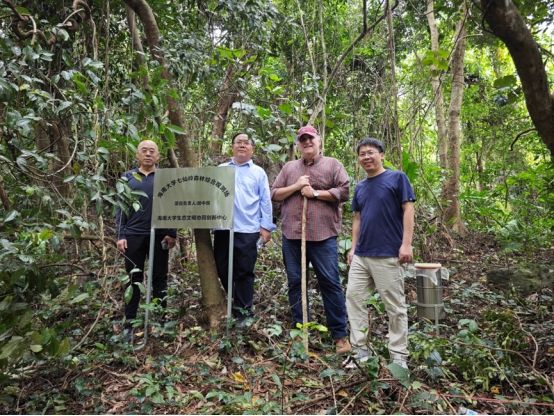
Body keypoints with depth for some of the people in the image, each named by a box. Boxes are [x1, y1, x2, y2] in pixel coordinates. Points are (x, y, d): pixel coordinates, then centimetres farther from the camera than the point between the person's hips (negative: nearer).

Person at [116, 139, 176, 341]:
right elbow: (120, 208, 4)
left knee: (159, 279, 9)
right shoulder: (127, 177, 7)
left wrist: (172, 233, -7)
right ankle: (129, 324, 18)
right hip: (134, 235, 1)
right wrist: (120, 235, -4)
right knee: (133, 280, 8)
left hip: (159, 235, 0)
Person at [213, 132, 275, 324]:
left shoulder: (258, 172, 7)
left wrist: (266, 226, -4)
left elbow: (265, 201, 3)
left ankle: (243, 313, 15)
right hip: (222, 228, 3)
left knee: (244, 273, 3)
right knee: (223, 270, 11)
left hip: (247, 230, -3)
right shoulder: (221, 170, 13)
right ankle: (235, 303, 31)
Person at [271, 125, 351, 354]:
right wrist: (296, 186, -4)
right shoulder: (289, 167, 16)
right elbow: (274, 194, 11)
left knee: (330, 283, -1)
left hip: (323, 235, -3)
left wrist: (315, 192, -9)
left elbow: (344, 192, -4)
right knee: (295, 283, 9)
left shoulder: (333, 165, 7)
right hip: (292, 235, 4)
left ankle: (340, 335, 10)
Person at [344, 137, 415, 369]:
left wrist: (406, 244, -14)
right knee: (353, 298, 6)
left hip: (387, 255, -6)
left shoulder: (397, 178, -3)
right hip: (361, 255, 6)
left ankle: (399, 356, 17)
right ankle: (359, 350, 18)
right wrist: (353, 247, 13)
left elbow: (408, 210, -7)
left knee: (395, 306, 4)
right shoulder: (359, 187, 13)